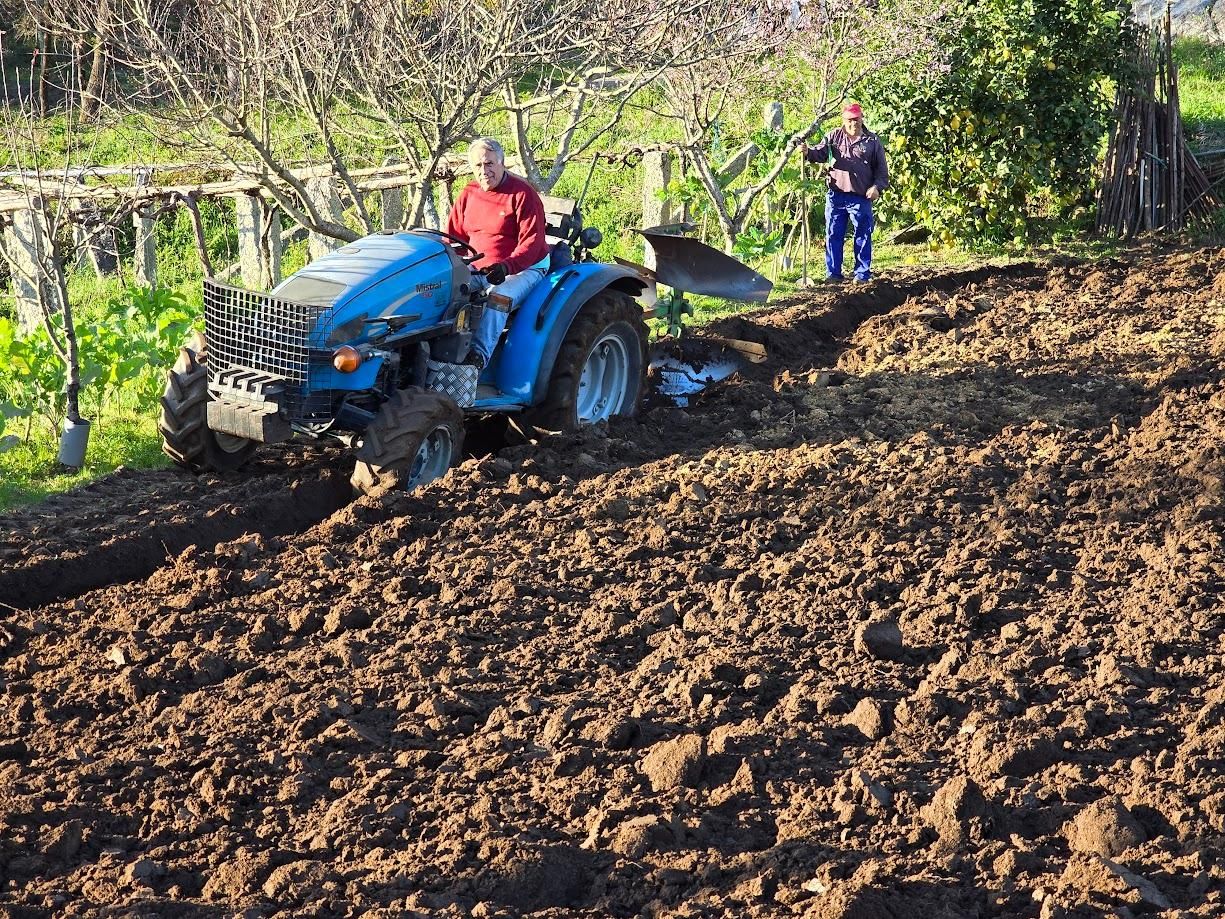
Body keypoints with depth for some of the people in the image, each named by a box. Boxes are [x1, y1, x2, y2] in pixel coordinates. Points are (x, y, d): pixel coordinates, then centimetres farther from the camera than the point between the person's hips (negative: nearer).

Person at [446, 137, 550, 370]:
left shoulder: (523, 194, -8)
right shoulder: (468, 194, 11)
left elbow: (531, 242, -15)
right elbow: (454, 236, 14)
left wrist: (507, 267, -32)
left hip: (524, 268, -6)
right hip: (477, 268, 6)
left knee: (498, 297, -37)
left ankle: (479, 354, -47)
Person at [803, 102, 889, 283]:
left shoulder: (873, 141, 4)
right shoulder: (834, 137, 8)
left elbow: (881, 170, 6)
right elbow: (820, 153, 0)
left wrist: (877, 187, -9)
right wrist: (808, 152, -22)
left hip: (861, 198, -2)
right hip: (836, 195, 2)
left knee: (863, 237, 3)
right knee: (833, 235, 4)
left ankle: (862, 273, 12)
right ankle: (833, 273, 12)